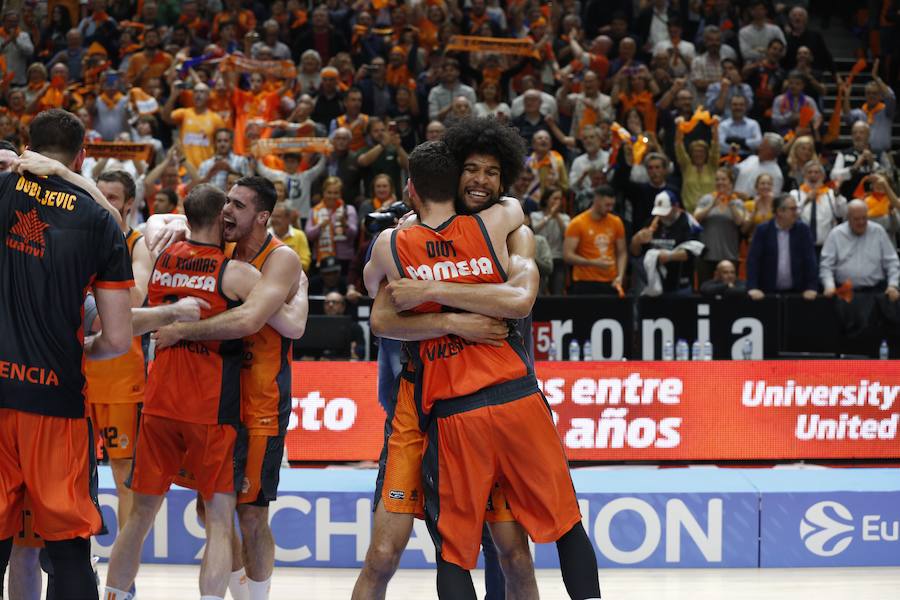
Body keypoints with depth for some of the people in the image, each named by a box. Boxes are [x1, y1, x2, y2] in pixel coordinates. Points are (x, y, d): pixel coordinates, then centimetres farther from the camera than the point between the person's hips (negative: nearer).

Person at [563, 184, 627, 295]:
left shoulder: (616, 222, 8)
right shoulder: (577, 224, -4)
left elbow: (622, 253, 15)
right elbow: (567, 255, -8)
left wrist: (620, 276, -2)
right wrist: (594, 263, -19)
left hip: (610, 283, 4)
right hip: (585, 283, -4)